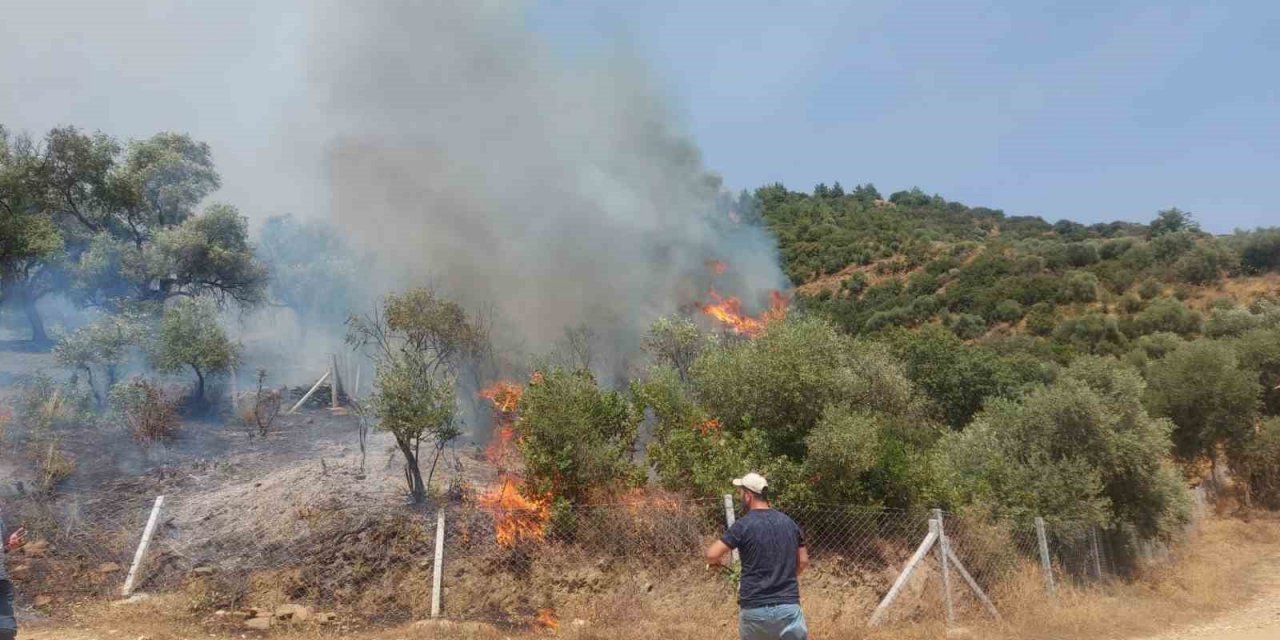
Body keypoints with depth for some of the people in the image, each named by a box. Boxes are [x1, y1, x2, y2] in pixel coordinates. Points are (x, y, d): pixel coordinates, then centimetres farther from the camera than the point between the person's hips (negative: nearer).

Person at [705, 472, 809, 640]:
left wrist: (716, 562, 11)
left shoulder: (744, 524, -7)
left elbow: (712, 555, -13)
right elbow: (803, 562, 13)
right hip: (787, 606, 2)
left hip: (754, 608, -2)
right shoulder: (788, 522, 7)